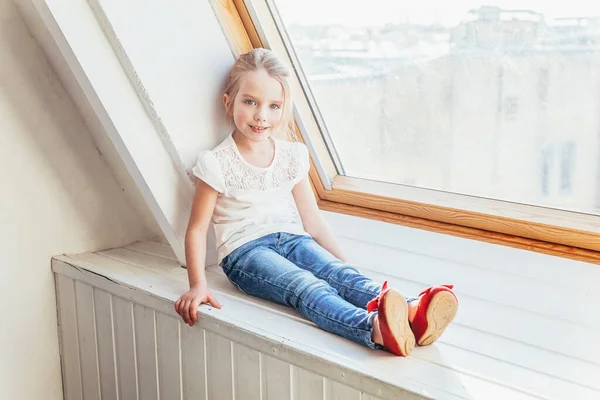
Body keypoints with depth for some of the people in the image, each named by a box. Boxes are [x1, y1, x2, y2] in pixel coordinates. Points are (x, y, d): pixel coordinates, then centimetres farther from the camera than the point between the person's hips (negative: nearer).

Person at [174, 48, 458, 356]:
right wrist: (198, 285, -12)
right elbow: (197, 228, -1)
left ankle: (412, 313, -53)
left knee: (342, 274, -27)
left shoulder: (292, 156, 12)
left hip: (293, 239, 5)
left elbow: (312, 220, 15)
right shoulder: (217, 164, -2)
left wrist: (345, 263, 6)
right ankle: (374, 327, -61)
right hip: (246, 251, -4)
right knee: (308, 288, -34)